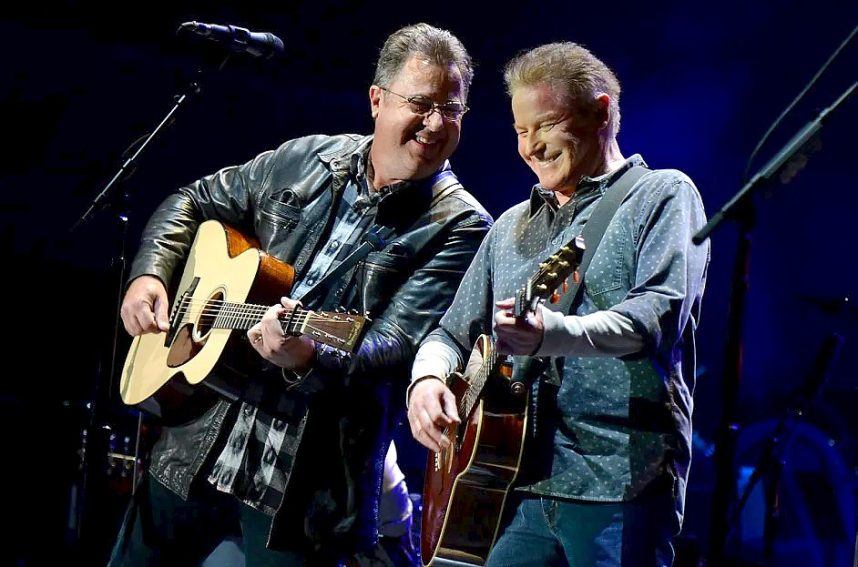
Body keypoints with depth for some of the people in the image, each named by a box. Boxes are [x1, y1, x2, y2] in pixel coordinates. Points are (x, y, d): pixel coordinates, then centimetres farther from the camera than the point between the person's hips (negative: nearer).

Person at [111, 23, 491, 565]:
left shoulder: (460, 226, -10)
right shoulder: (304, 160, 5)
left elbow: (398, 347, -19)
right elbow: (193, 203, 18)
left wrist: (309, 359, -37)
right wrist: (150, 275, 2)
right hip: (198, 441, 5)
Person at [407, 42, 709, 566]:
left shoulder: (663, 195, 3)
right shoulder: (512, 227, 22)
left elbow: (659, 314, -14)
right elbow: (453, 331, 23)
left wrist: (553, 334, -30)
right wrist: (427, 378, -1)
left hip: (618, 482, -5)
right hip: (512, 484, 5)